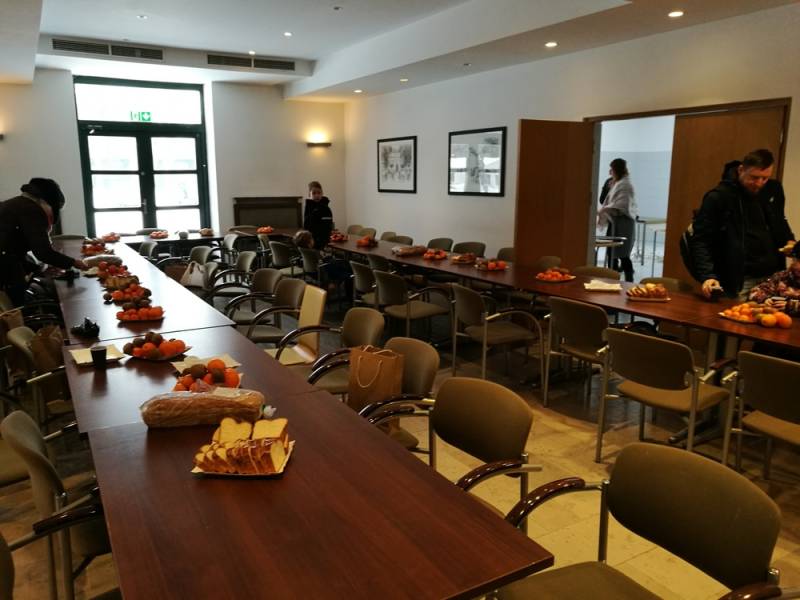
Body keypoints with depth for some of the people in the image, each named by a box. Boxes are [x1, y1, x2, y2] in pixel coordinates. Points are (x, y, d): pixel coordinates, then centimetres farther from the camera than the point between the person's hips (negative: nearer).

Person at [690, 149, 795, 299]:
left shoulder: (774, 190, 8)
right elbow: (701, 240, -12)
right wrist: (708, 275, -23)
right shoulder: (718, 197, -9)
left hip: (773, 278, 5)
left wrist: (789, 241, 8)